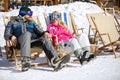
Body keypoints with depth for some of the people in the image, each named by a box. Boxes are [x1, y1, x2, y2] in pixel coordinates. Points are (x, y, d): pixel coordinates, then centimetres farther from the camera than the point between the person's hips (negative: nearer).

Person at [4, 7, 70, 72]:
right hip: (20, 43, -3)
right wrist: (11, 37, -14)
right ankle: (25, 61, -54)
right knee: (27, 33, -36)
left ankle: (55, 61, -52)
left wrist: (45, 33, -7)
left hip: (33, 41, 3)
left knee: (45, 39, -27)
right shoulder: (12, 22, 22)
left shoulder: (32, 22, 31)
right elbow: (6, 35, 10)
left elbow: (39, 32, 17)